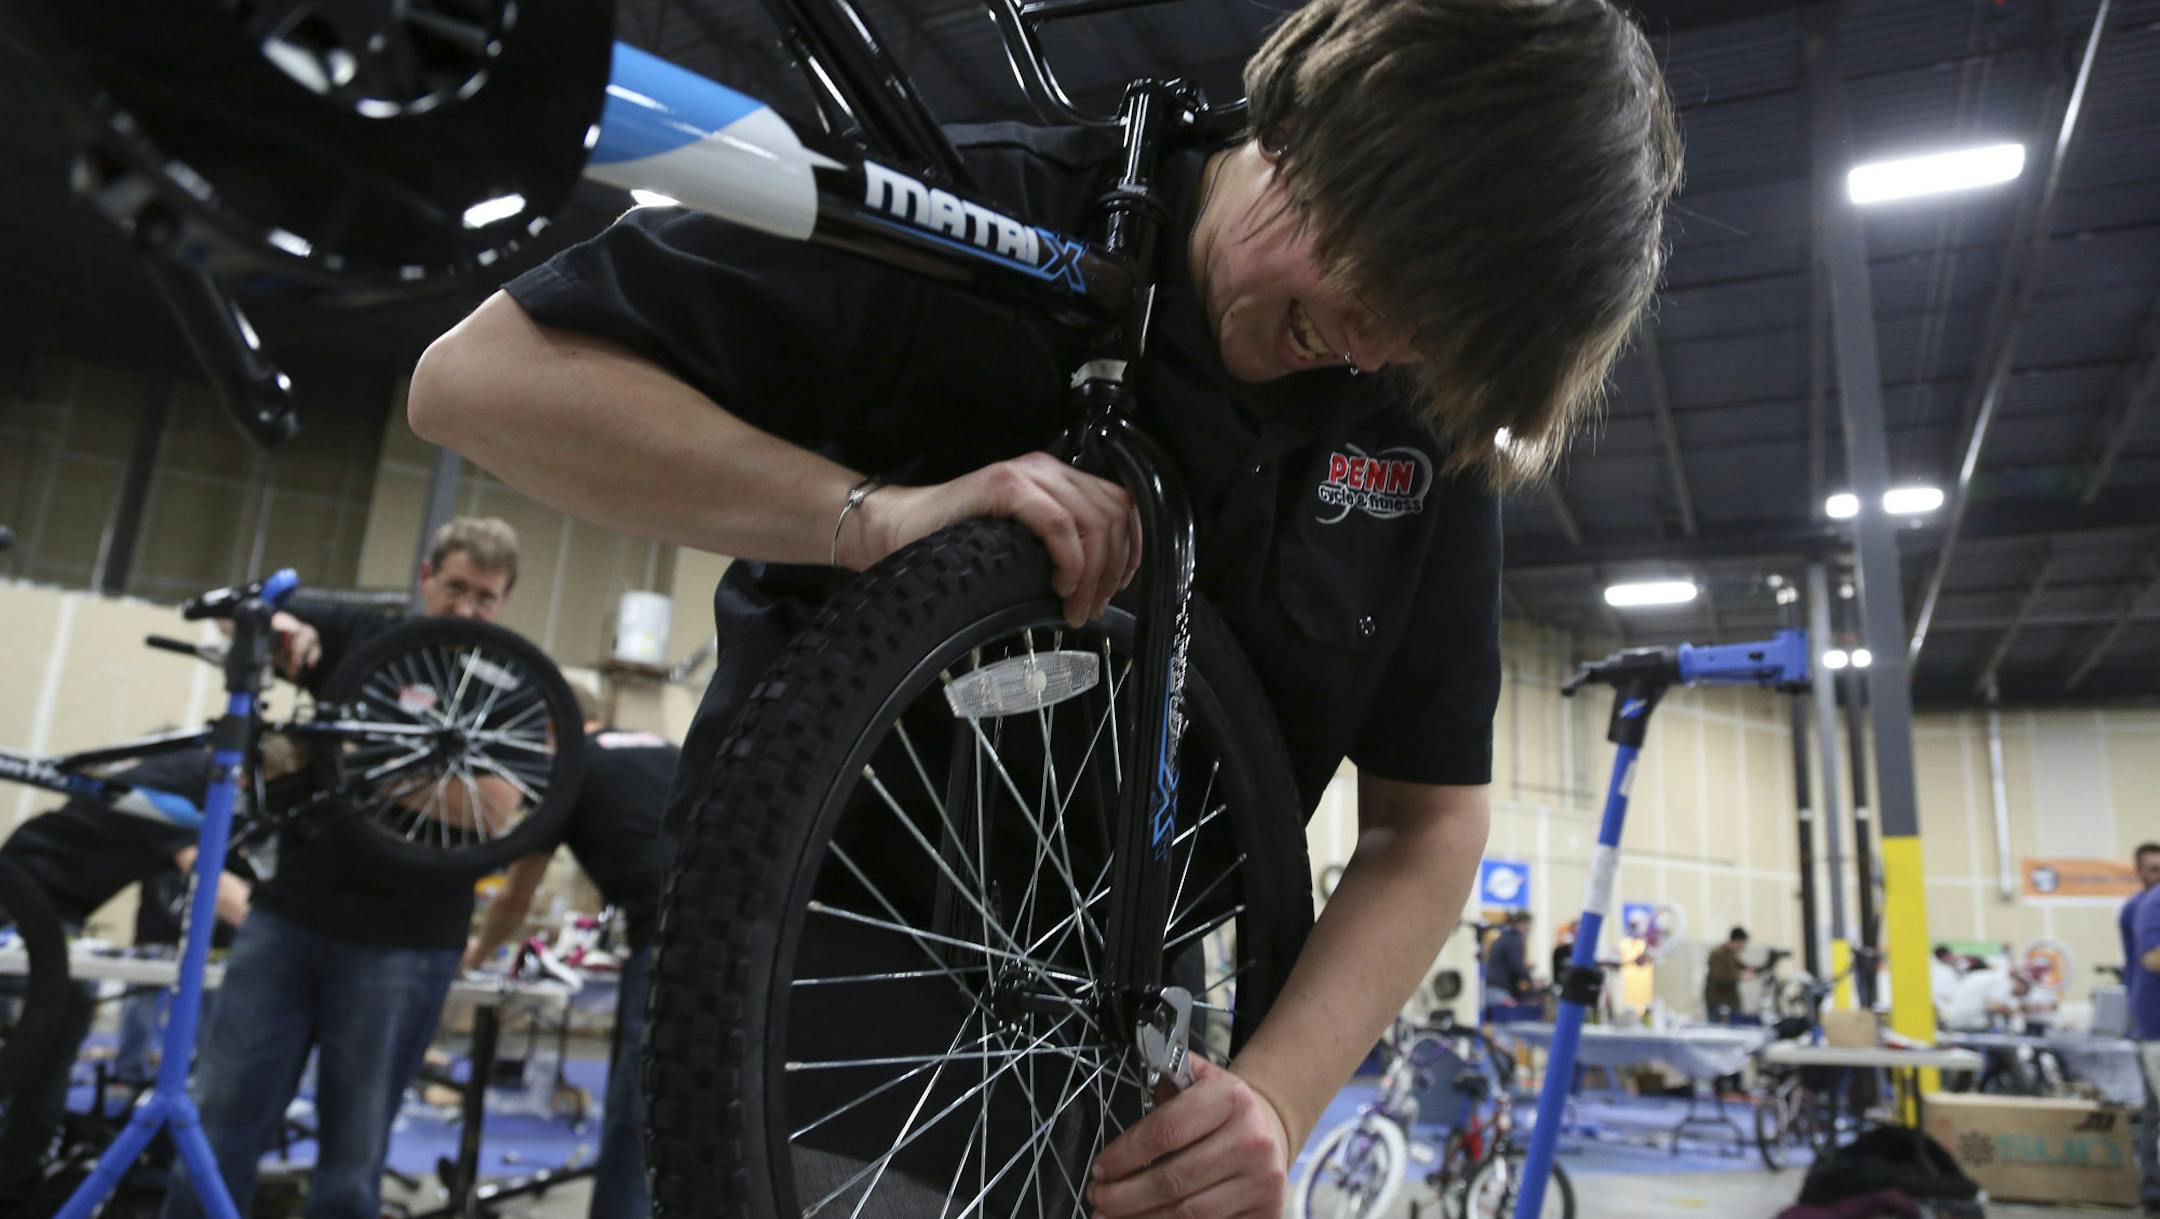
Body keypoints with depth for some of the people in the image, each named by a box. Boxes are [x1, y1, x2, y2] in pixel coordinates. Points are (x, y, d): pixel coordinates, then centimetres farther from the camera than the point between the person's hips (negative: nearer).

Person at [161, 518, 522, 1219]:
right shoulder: (359, 634, 5)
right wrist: (271, 623, -13)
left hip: (399, 945, -2)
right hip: (287, 916, 3)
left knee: (353, 1154, 6)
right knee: (218, 1127, 5)